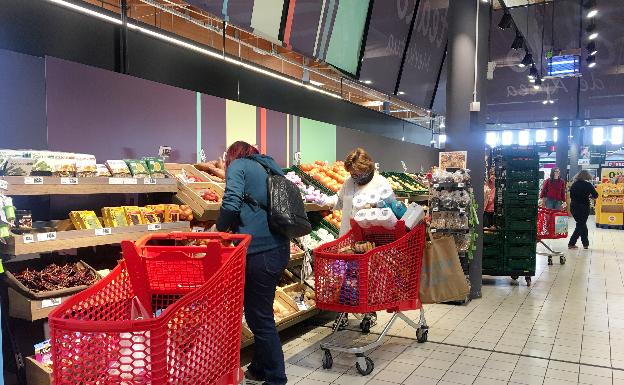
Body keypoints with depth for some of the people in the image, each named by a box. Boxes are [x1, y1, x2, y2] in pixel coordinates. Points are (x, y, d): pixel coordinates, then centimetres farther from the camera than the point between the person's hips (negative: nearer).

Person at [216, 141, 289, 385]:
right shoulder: (270, 168, 22)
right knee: (259, 312, 20)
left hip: (259, 251, -8)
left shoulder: (238, 165, 0)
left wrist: (221, 229, 5)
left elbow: (231, 204, -15)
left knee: (260, 317, 3)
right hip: (280, 248, 8)